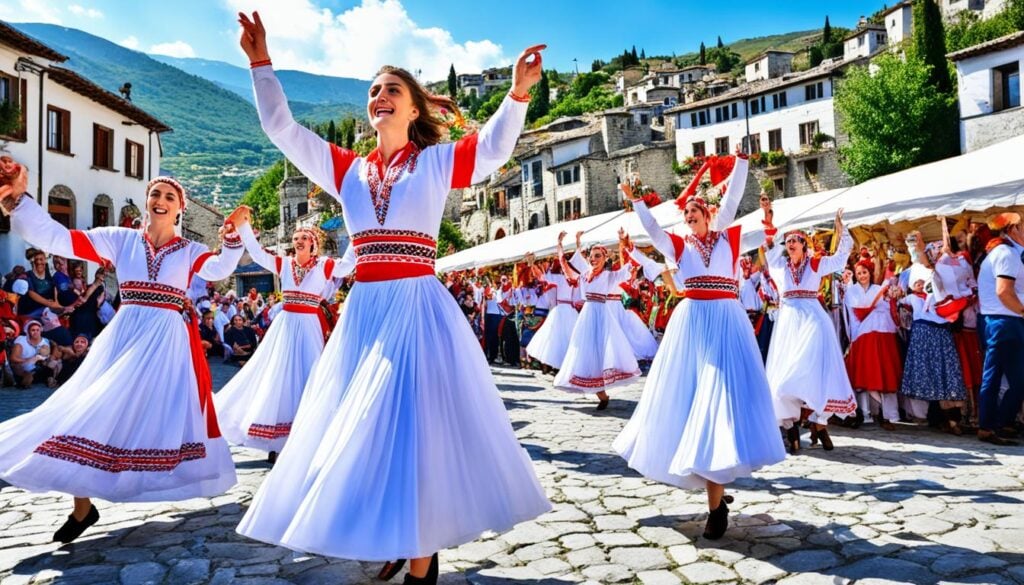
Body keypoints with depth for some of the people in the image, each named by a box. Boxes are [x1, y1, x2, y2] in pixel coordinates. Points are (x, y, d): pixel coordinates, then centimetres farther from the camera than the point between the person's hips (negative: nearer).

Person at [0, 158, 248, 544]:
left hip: (168, 340, -1)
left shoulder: (189, 251, 4)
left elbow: (220, 269, -17)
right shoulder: (120, 239, 8)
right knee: (94, 410, 1)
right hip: (123, 335, 2)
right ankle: (83, 507, 14)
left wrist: (233, 237, -34)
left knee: (165, 413, 0)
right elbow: (55, 238, 0)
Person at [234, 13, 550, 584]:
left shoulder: (436, 162, 5)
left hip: (418, 308, -4)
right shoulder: (348, 168, 13)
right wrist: (262, 64, 7)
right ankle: (393, 537, 26)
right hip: (363, 310, 5)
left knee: (417, 424, -3)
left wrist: (518, 92, -21)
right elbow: (282, 128, 14)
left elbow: (494, 147, -8)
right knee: (360, 427, 8)